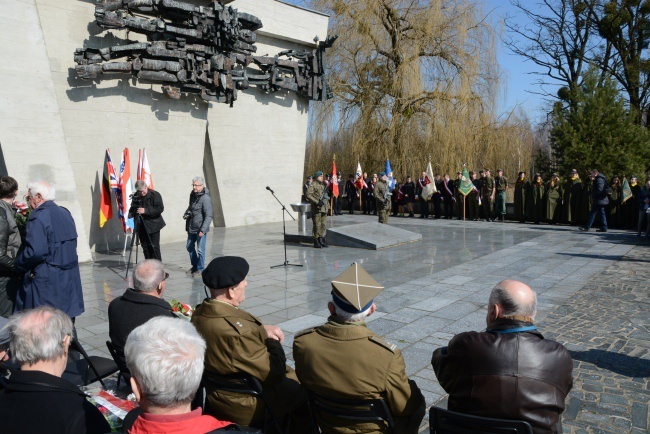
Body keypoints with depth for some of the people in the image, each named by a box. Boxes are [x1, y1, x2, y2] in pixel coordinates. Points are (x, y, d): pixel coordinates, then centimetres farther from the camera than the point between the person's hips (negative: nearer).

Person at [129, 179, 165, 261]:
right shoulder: (136, 196, 6)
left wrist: (145, 211, -24)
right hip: (141, 226, 5)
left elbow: (160, 209, -16)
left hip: (153, 225, -5)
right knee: (145, 247, 10)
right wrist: (131, 213, -1)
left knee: (154, 247, -5)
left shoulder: (155, 195, -9)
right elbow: (133, 207, 22)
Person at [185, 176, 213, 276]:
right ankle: (194, 266, 34)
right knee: (190, 247, 17)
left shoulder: (205, 198, -18)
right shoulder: (193, 195, 6)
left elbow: (209, 216, -21)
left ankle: (200, 269, 15)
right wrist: (186, 213, 3)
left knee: (200, 249, 0)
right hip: (191, 227, 8)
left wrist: (203, 230, -25)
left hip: (201, 228, -8)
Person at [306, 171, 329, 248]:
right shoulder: (313, 185, -5)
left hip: (324, 208, 8)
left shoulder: (323, 185, 19)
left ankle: (321, 240, 16)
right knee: (317, 225, -6)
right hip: (317, 208, -8)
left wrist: (327, 206, 19)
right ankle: (316, 241, -1)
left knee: (323, 225, 9)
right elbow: (308, 195, -16)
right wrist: (317, 202, -22)